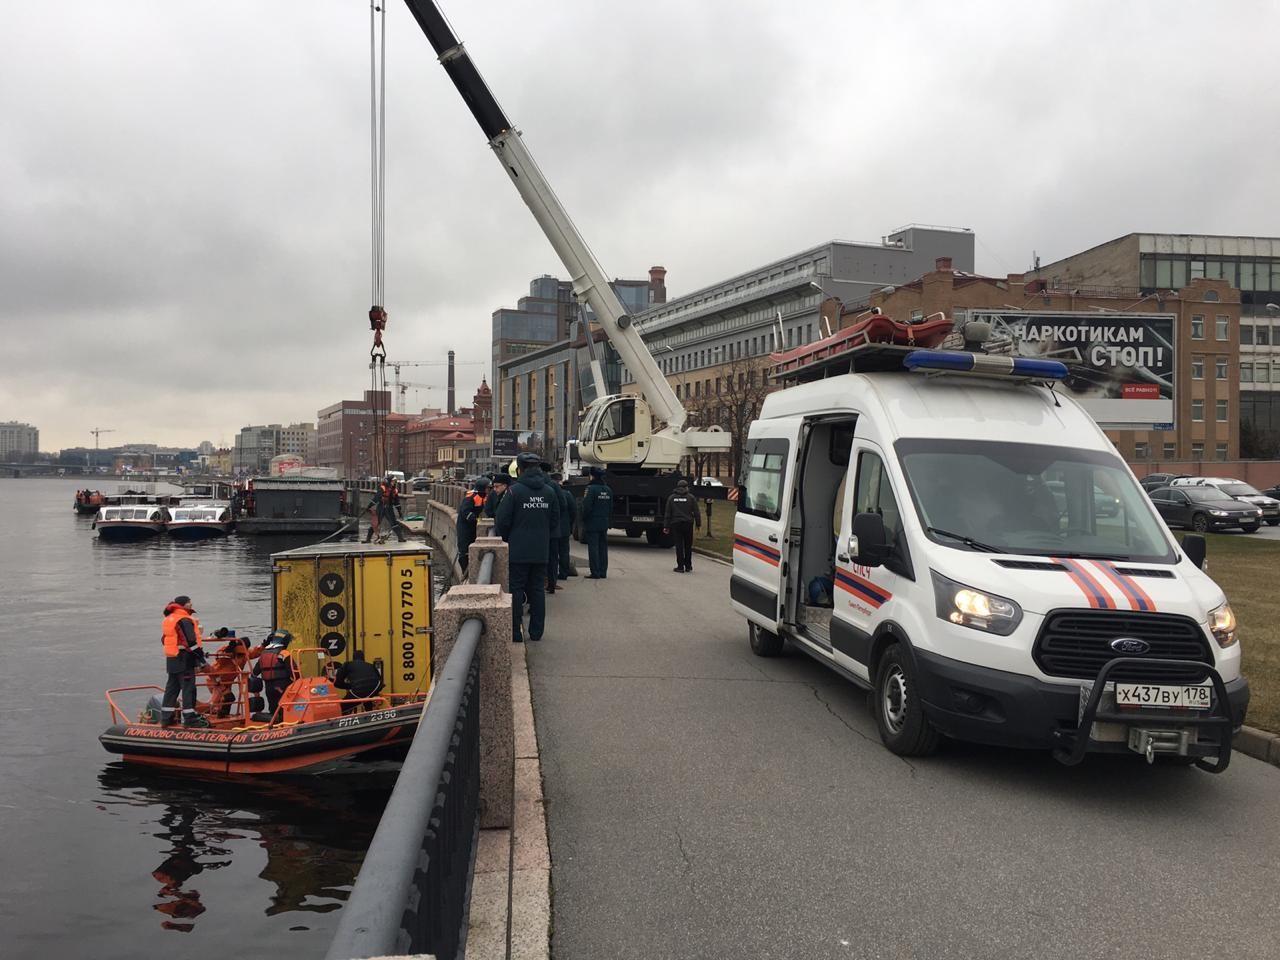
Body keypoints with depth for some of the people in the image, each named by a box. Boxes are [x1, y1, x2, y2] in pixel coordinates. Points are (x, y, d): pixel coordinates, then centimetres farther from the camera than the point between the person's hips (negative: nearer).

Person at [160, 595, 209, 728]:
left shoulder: (168, 620, 15)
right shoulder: (185, 620, -14)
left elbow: (164, 639, 21)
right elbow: (191, 641, -21)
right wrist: (200, 654, -14)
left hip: (171, 659, 9)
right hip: (184, 659, -9)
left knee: (172, 687, 15)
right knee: (188, 687, -5)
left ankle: (166, 717, 19)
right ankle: (190, 718, -4)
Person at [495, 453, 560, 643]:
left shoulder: (515, 490, -10)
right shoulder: (549, 492, 4)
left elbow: (501, 521, -9)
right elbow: (555, 522, 9)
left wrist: (505, 540, 9)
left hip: (518, 551, -4)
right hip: (541, 552, 4)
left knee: (516, 590, 2)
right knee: (537, 590, 10)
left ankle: (514, 632, 2)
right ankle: (536, 632, 14)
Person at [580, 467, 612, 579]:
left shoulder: (591, 488, -14)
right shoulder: (608, 490, 10)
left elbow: (587, 507, -16)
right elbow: (611, 508, 14)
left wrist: (584, 519, -3)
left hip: (592, 523, -7)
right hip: (604, 523, 7)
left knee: (593, 548, -3)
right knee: (603, 547, 11)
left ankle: (595, 573, -4)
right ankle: (603, 573, 14)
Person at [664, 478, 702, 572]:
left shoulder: (671, 497, 5)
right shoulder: (690, 497, 0)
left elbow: (668, 513, 5)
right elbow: (696, 512, -2)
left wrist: (666, 526, 6)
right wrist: (698, 523, 5)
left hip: (676, 524, 1)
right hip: (688, 524, -1)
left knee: (679, 545, 1)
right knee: (688, 545, 9)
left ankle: (680, 567, -1)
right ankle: (688, 566, 13)